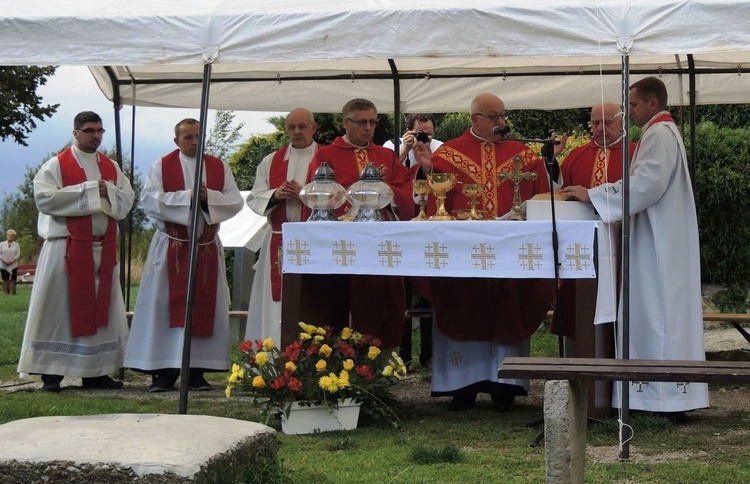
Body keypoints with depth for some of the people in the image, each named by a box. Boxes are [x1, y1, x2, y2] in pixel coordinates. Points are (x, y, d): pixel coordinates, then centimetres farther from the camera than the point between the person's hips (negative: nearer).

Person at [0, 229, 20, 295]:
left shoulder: (16, 244, 7)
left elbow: (18, 254, -1)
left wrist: (12, 261, -15)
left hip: (13, 265, 0)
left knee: (12, 280, -3)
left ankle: (11, 293, -2)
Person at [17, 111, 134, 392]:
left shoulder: (111, 168, 15)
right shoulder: (57, 165, 0)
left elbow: (127, 200, 7)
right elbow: (44, 197, -14)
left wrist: (107, 193, -13)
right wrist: (89, 190, -13)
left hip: (104, 249, 5)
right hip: (67, 248, -5)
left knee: (100, 308, 6)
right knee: (58, 307, -4)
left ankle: (95, 372, 12)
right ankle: (51, 373, -1)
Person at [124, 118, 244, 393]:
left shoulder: (219, 167, 9)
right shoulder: (162, 166, 2)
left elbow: (236, 202, 1)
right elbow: (149, 199, -12)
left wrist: (209, 196, -16)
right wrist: (187, 196, -17)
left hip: (207, 249, 3)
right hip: (171, 248, -2)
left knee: (204, 307, 1)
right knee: (167, 307, -4)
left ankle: (196, 371, 6)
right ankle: (164, 371, -1)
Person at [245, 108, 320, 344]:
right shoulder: (271, 161, 14)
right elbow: (254, 198, 9)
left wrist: (306, 194, -18)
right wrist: (275, 195, -10)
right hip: (279, 243, 3)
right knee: (277, 301, 2)